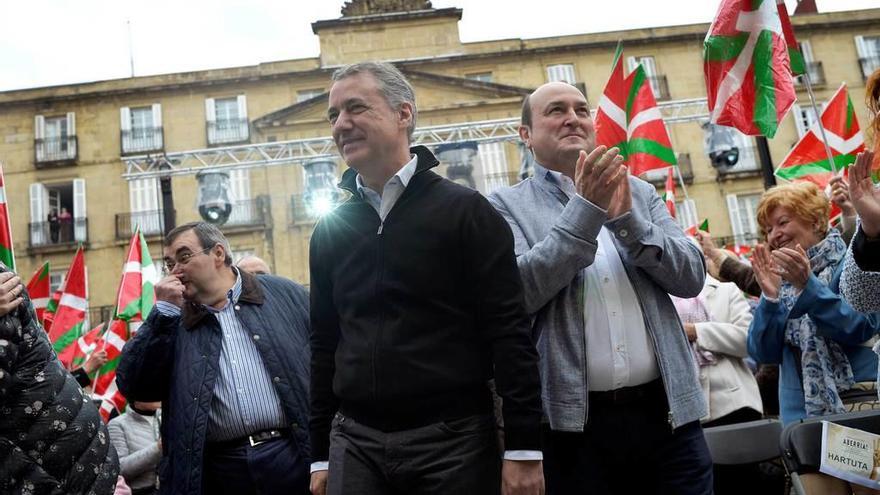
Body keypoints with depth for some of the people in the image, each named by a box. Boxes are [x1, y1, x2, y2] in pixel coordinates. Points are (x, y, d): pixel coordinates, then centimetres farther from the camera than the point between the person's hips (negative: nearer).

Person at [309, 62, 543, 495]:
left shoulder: (463, 210, -5)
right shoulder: (329, 231, 8)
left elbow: (509, 332, -8)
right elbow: (324, 346, 11)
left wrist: (523, 447, -12)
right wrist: (321, 456, 11)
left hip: (454, 439, -3)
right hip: (354, 442, 4)